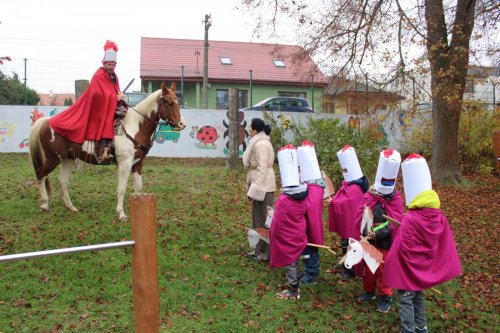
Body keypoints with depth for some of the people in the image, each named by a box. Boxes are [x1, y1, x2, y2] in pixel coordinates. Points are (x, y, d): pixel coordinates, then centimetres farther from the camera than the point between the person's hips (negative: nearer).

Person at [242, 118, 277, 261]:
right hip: (261, 184, 10)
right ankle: (259, 249, 25)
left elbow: (261, 169, -23)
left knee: (263, 218, -3)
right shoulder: (259, 142, 15)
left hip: (263, 186, -10)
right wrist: (253, 186, 20)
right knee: (258, 217, 16)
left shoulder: (261, 144, -17)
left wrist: (255, 189, -23)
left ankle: (266, 252, 7)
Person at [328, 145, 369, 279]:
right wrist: (334, 200, -1)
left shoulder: (354, 189, -27)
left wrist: (332, 201, -19)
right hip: (345, 222, 10)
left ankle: (351, 270, 19)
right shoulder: (349, 183, 5)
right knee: (345, 244, 24)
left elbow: (343, 203, -31)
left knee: (349, 246, 5)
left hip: (351, 222, -10)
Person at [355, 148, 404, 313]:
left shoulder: (396, 199, -10)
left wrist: (378, 232, -27)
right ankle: (369, 291, 37)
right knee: (368, 267, 17)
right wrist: (367, 231, -30)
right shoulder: (368, 196, -6)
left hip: (386, 242, -2)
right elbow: (360, 216, -12)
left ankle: (386, 297, 25)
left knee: (384, 270, 8)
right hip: (369, 240, 3)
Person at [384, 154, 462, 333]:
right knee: (417, 295, 25)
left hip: (409, 268, -7)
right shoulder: (439, 217, -8)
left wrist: (390, 264, -7)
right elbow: (445, 245, 2)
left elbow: (402, 250, -22)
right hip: (425, 266, 7)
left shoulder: (410, 220, -27)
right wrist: (440, 265, 14)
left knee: (406, 299, 6)